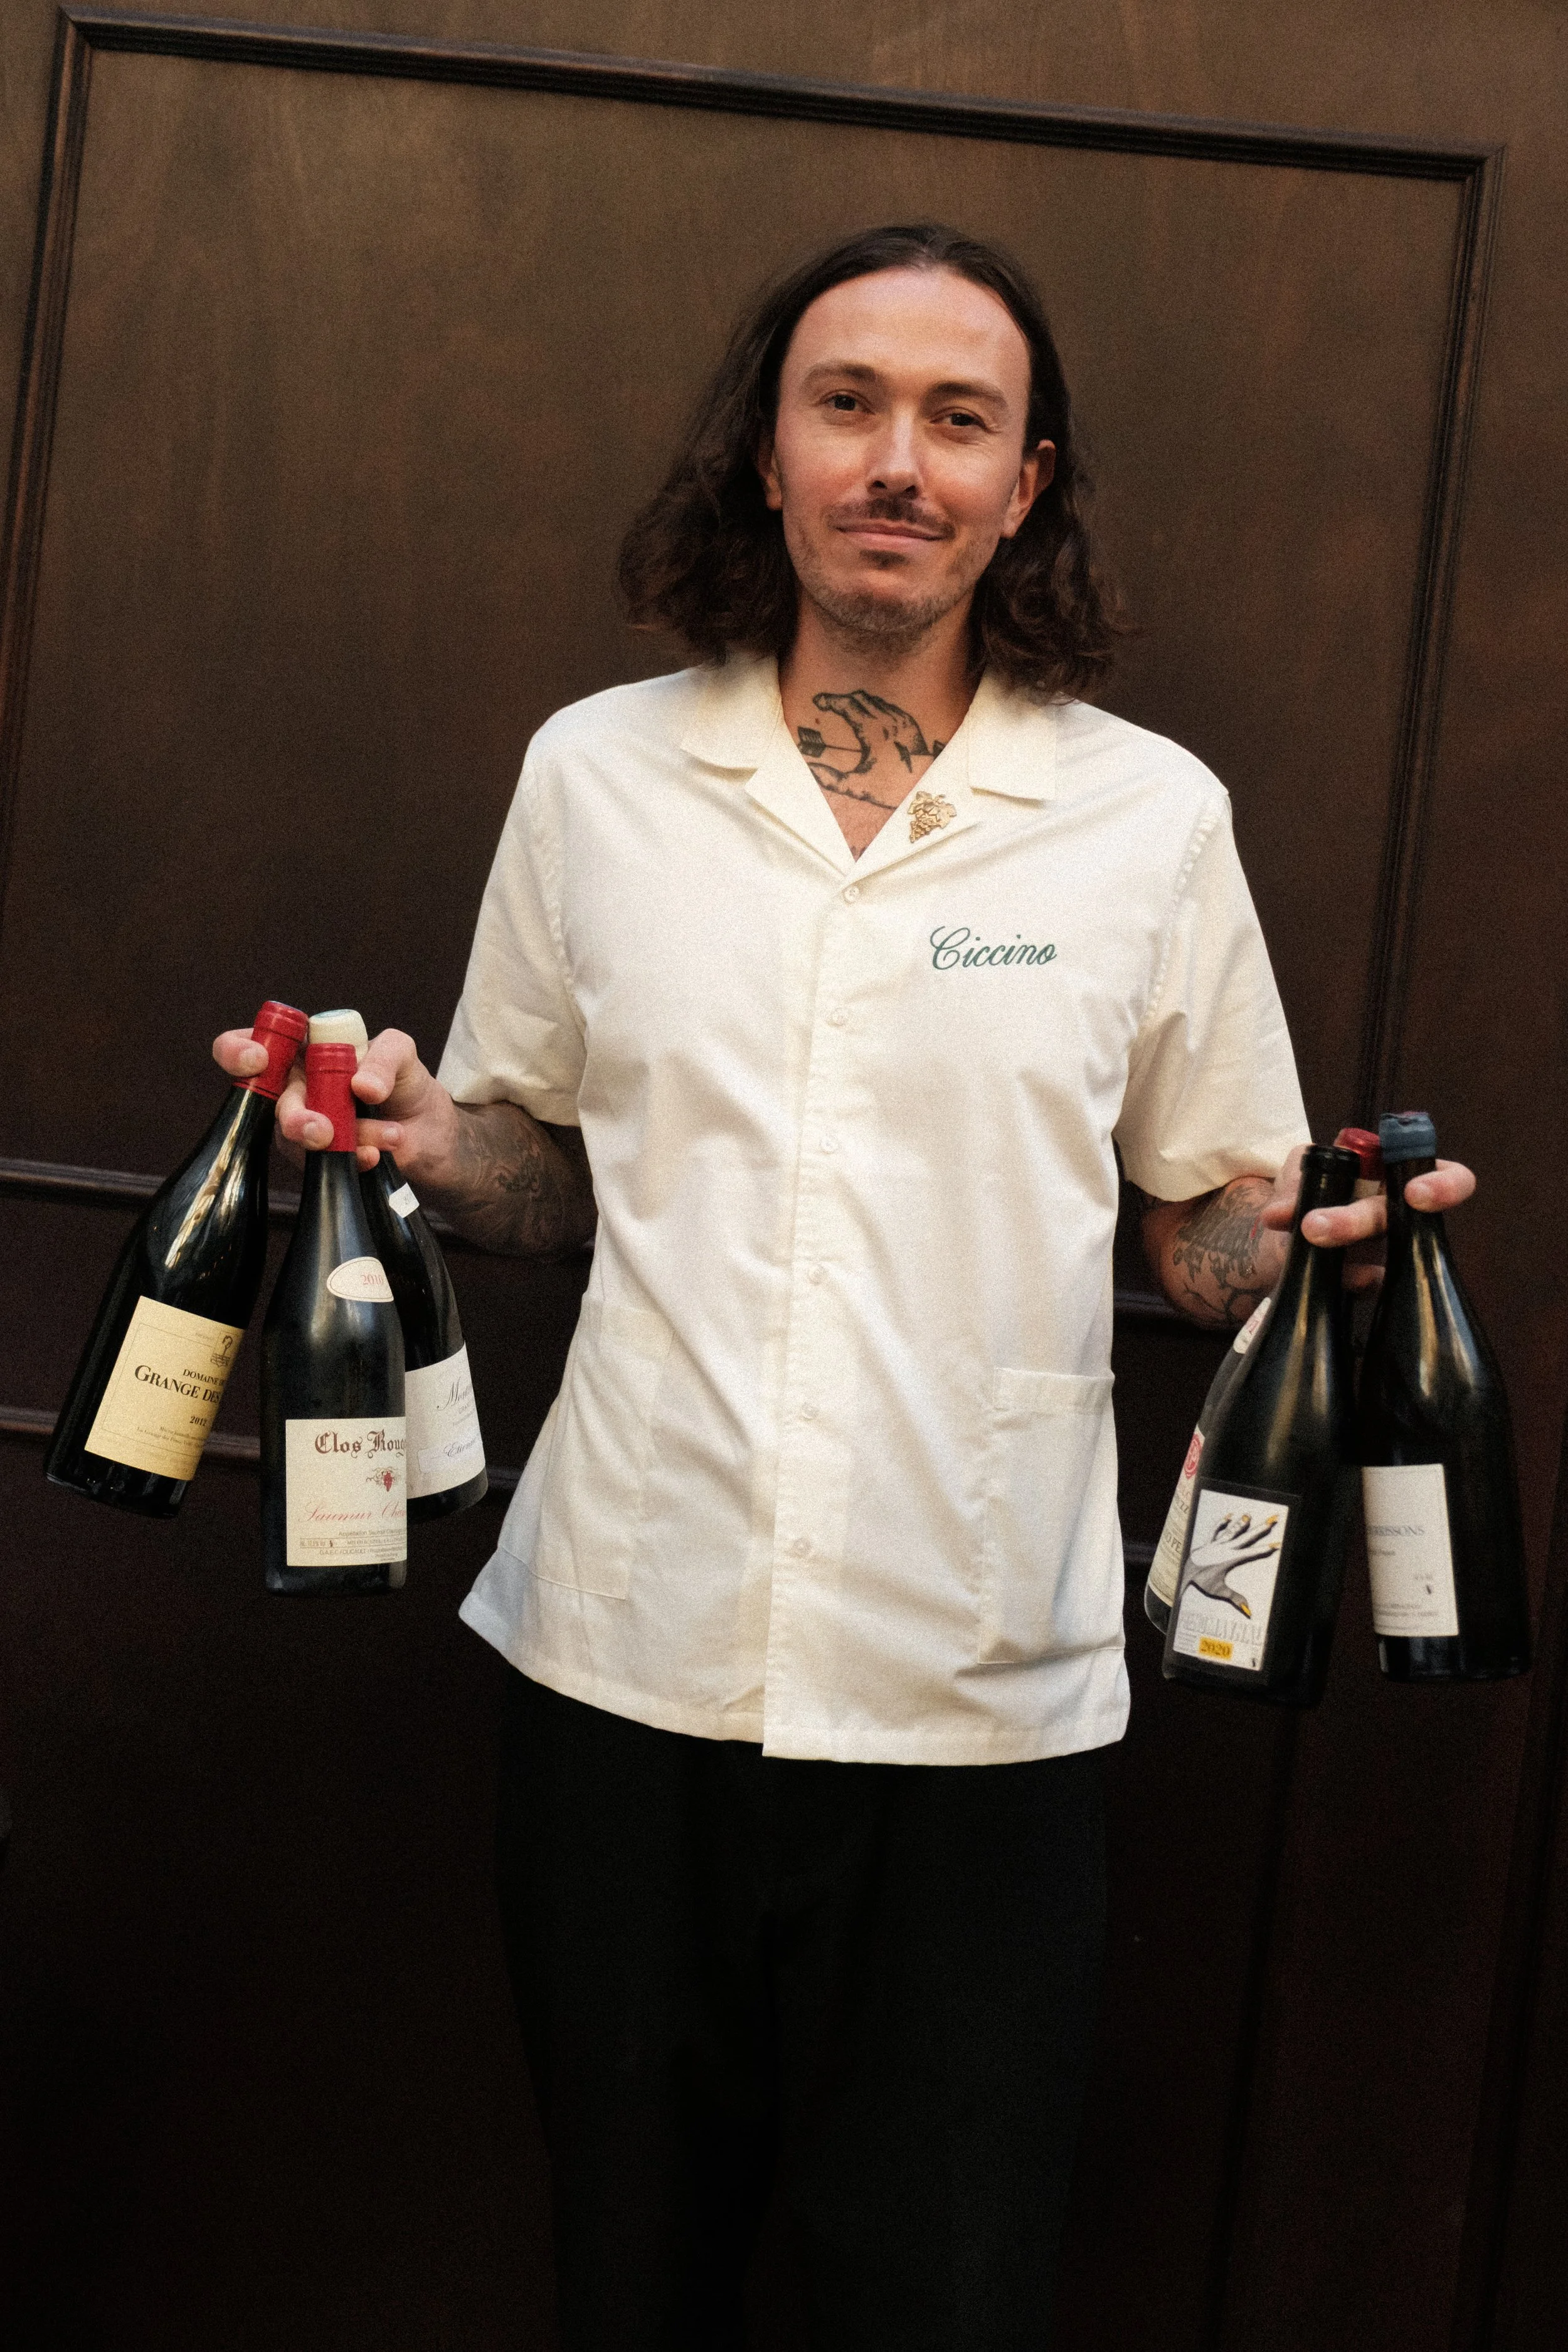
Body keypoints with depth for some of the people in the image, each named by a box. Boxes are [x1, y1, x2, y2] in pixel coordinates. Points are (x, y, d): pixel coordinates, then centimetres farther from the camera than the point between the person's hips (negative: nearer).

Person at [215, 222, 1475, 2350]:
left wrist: (1328, 1242, -14)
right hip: (622, 1668, 2)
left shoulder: (1154, 818, 0)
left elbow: (1216, 1226, 8)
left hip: (984, 1699, -1)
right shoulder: (596, 775, 4)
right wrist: (413, 1136, -7)